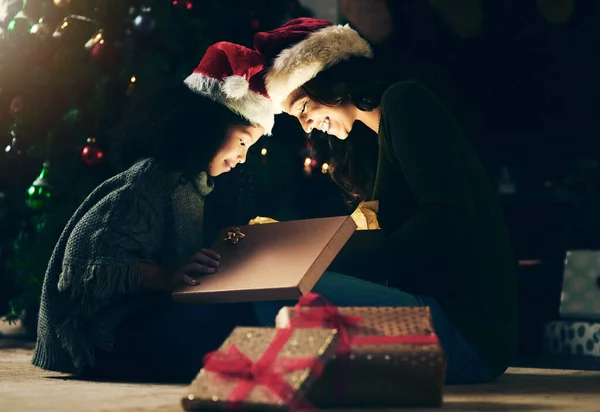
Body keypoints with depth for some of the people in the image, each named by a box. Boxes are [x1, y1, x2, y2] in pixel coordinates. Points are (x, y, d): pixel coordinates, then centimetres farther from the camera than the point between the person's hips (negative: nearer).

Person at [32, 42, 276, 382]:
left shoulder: (191, 183, 17)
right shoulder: (152, 178, -12)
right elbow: (88, 255, -20)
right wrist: (166, 277, -28)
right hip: (111, 338, -10)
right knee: (242, 323, -31)